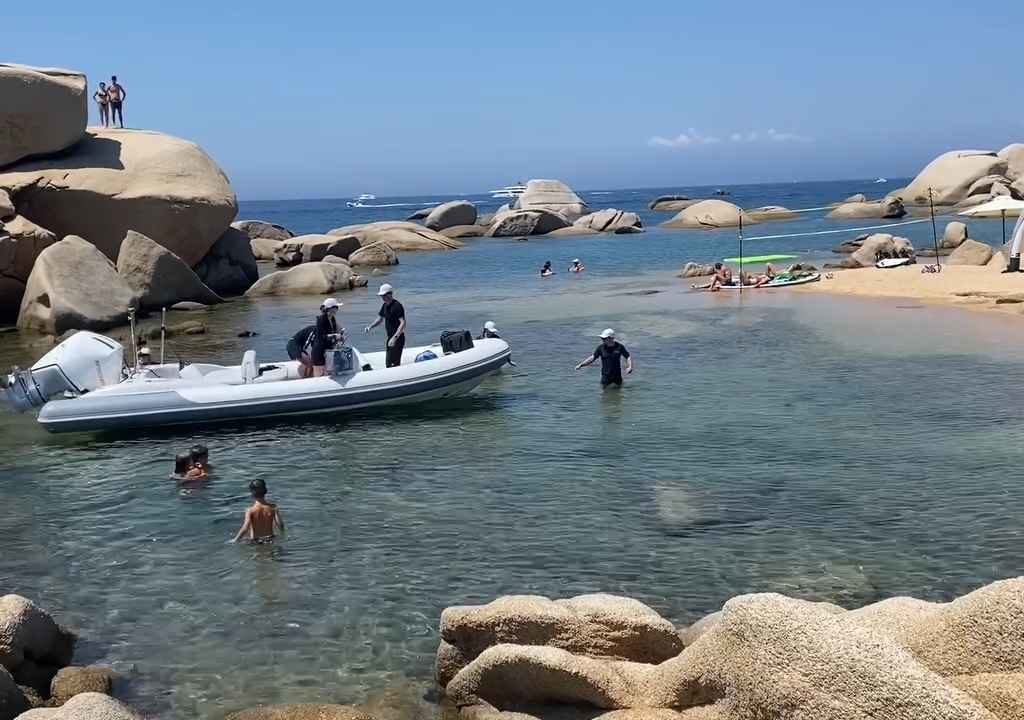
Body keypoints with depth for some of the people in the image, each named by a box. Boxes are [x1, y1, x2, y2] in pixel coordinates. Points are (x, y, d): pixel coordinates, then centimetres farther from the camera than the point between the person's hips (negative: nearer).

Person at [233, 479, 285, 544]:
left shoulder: (250, 510, -16)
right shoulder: (273, 507, -8)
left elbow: (245, 529, -22)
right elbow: (280, 526, -9)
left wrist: (235, 540, -9)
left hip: (255, 542, -3)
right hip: (270, 540, 3)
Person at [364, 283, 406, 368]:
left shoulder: (397, 306, -18)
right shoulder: (385, 306, 10)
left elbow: (403, 323, -25)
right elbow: (380, 319, 21)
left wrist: (395, 337, -33)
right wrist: (370, 327, 2)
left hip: (398, 339, -10)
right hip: (390, 338, 10)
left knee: (393, 364, -12)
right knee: (388, 363, 15)